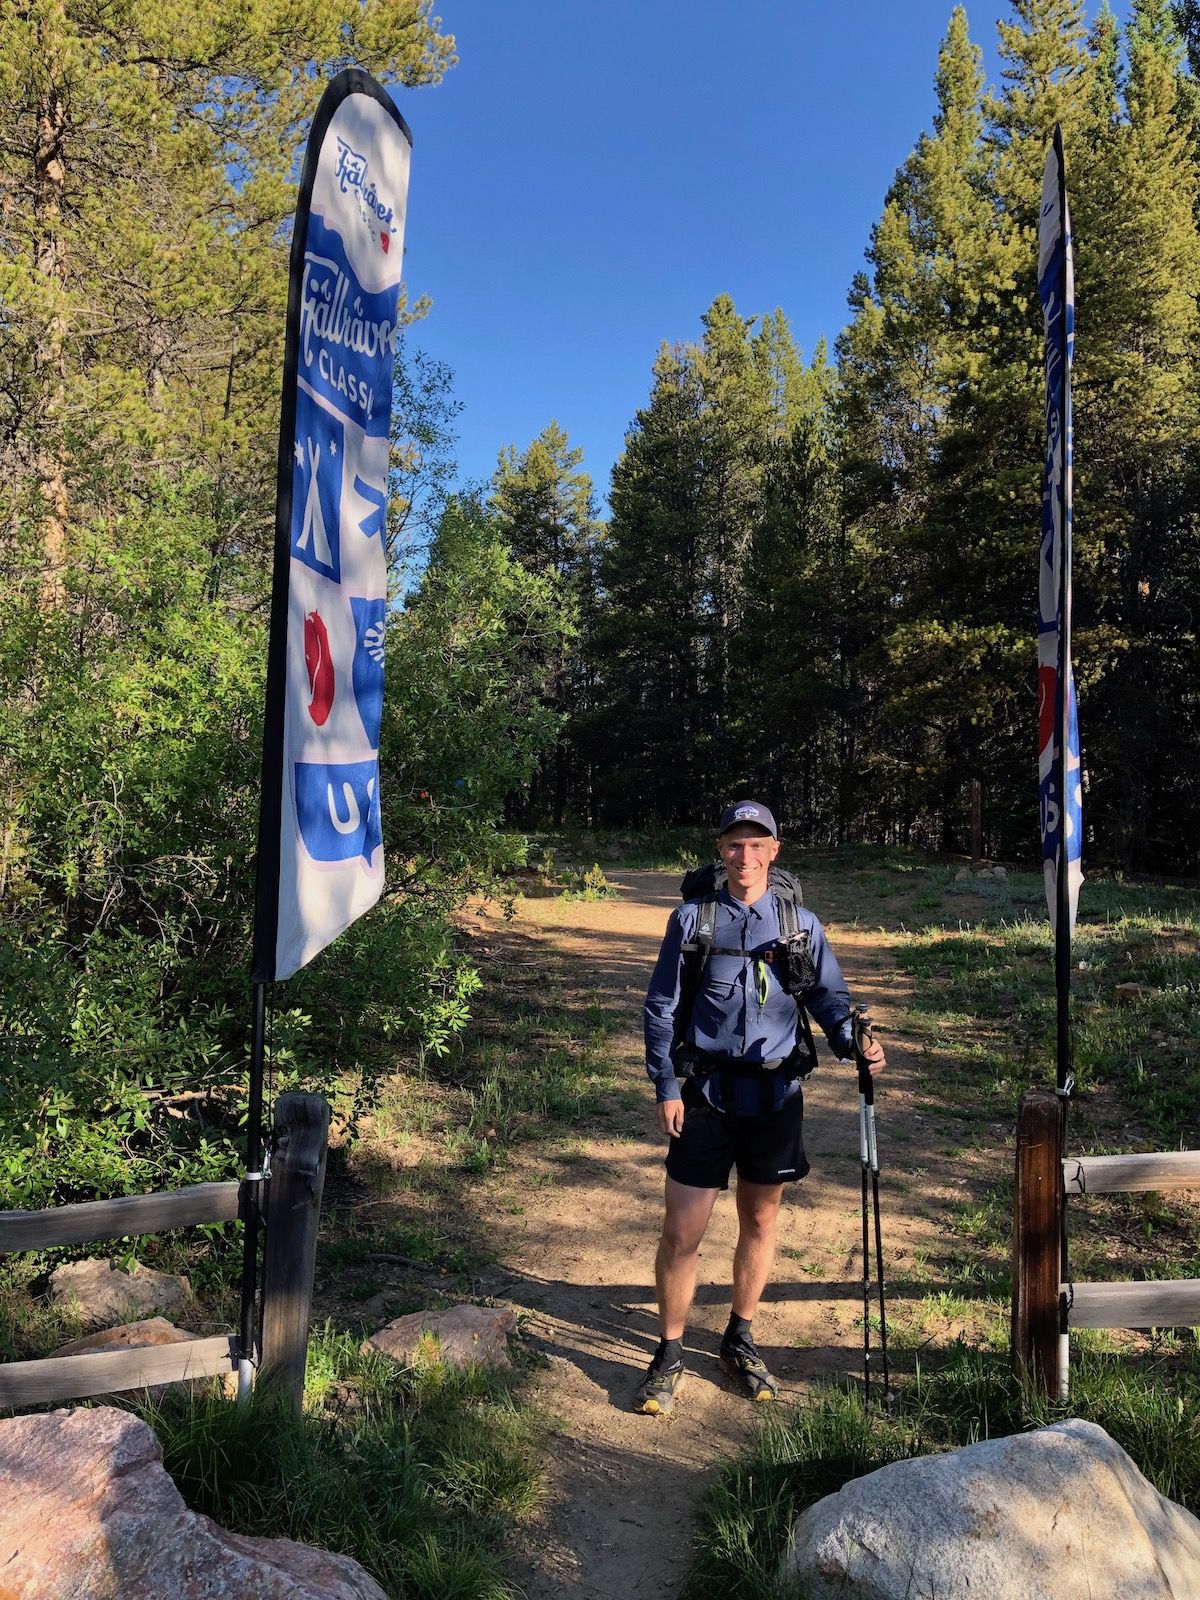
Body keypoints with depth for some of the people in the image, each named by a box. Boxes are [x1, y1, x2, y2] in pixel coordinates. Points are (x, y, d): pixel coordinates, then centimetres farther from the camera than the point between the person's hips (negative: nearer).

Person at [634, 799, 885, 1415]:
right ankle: (668, 1356, 20)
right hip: (706, 1091, -2)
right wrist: (666, 1088, -5)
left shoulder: (800, 924, 3)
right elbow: (660, 1007, 1)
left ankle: (739, 1341, 37)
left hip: (775, 1093, 2)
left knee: (760, 1222, 15)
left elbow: (829, 996, 6)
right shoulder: (692, 918, -2)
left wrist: (855, 1042, -15)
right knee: (682, 1231, -1)